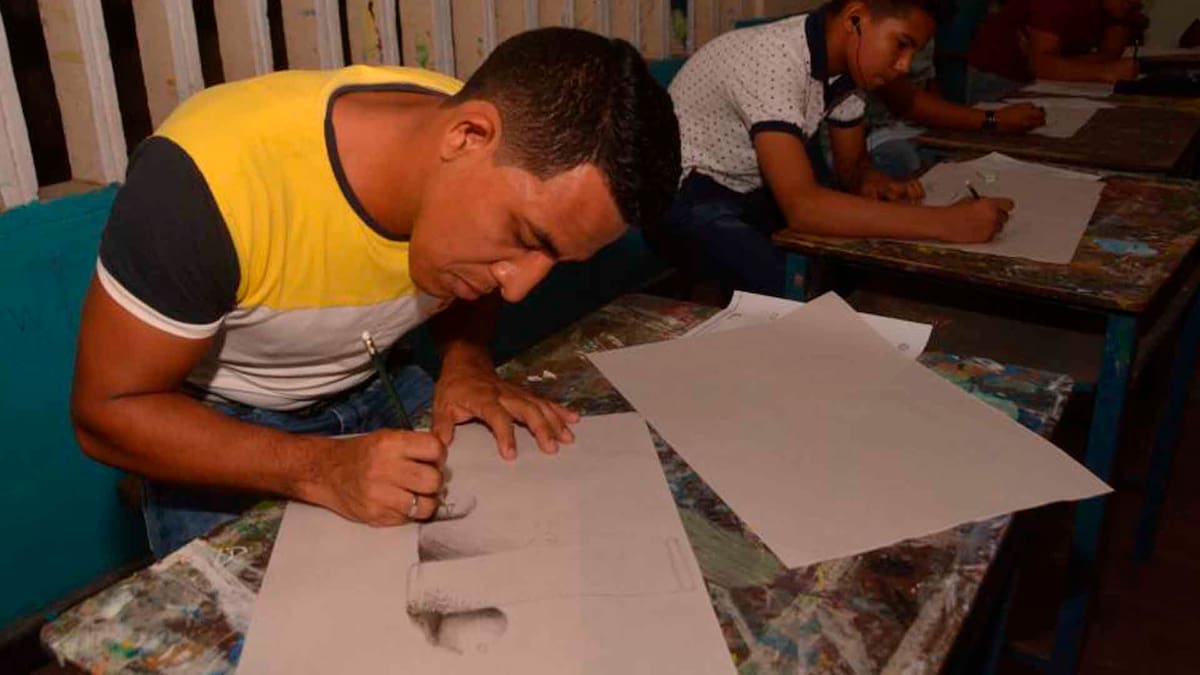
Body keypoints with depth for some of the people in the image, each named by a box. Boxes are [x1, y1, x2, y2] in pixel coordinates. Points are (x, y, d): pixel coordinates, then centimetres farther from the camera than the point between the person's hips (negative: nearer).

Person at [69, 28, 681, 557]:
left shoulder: (517, 153, -18)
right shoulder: (212, 176, -34)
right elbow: (107, 410, -23)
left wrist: (467, 362, -16)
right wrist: (323, 470, -36)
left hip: (375, 392, 4)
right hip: (216, 433, -3)